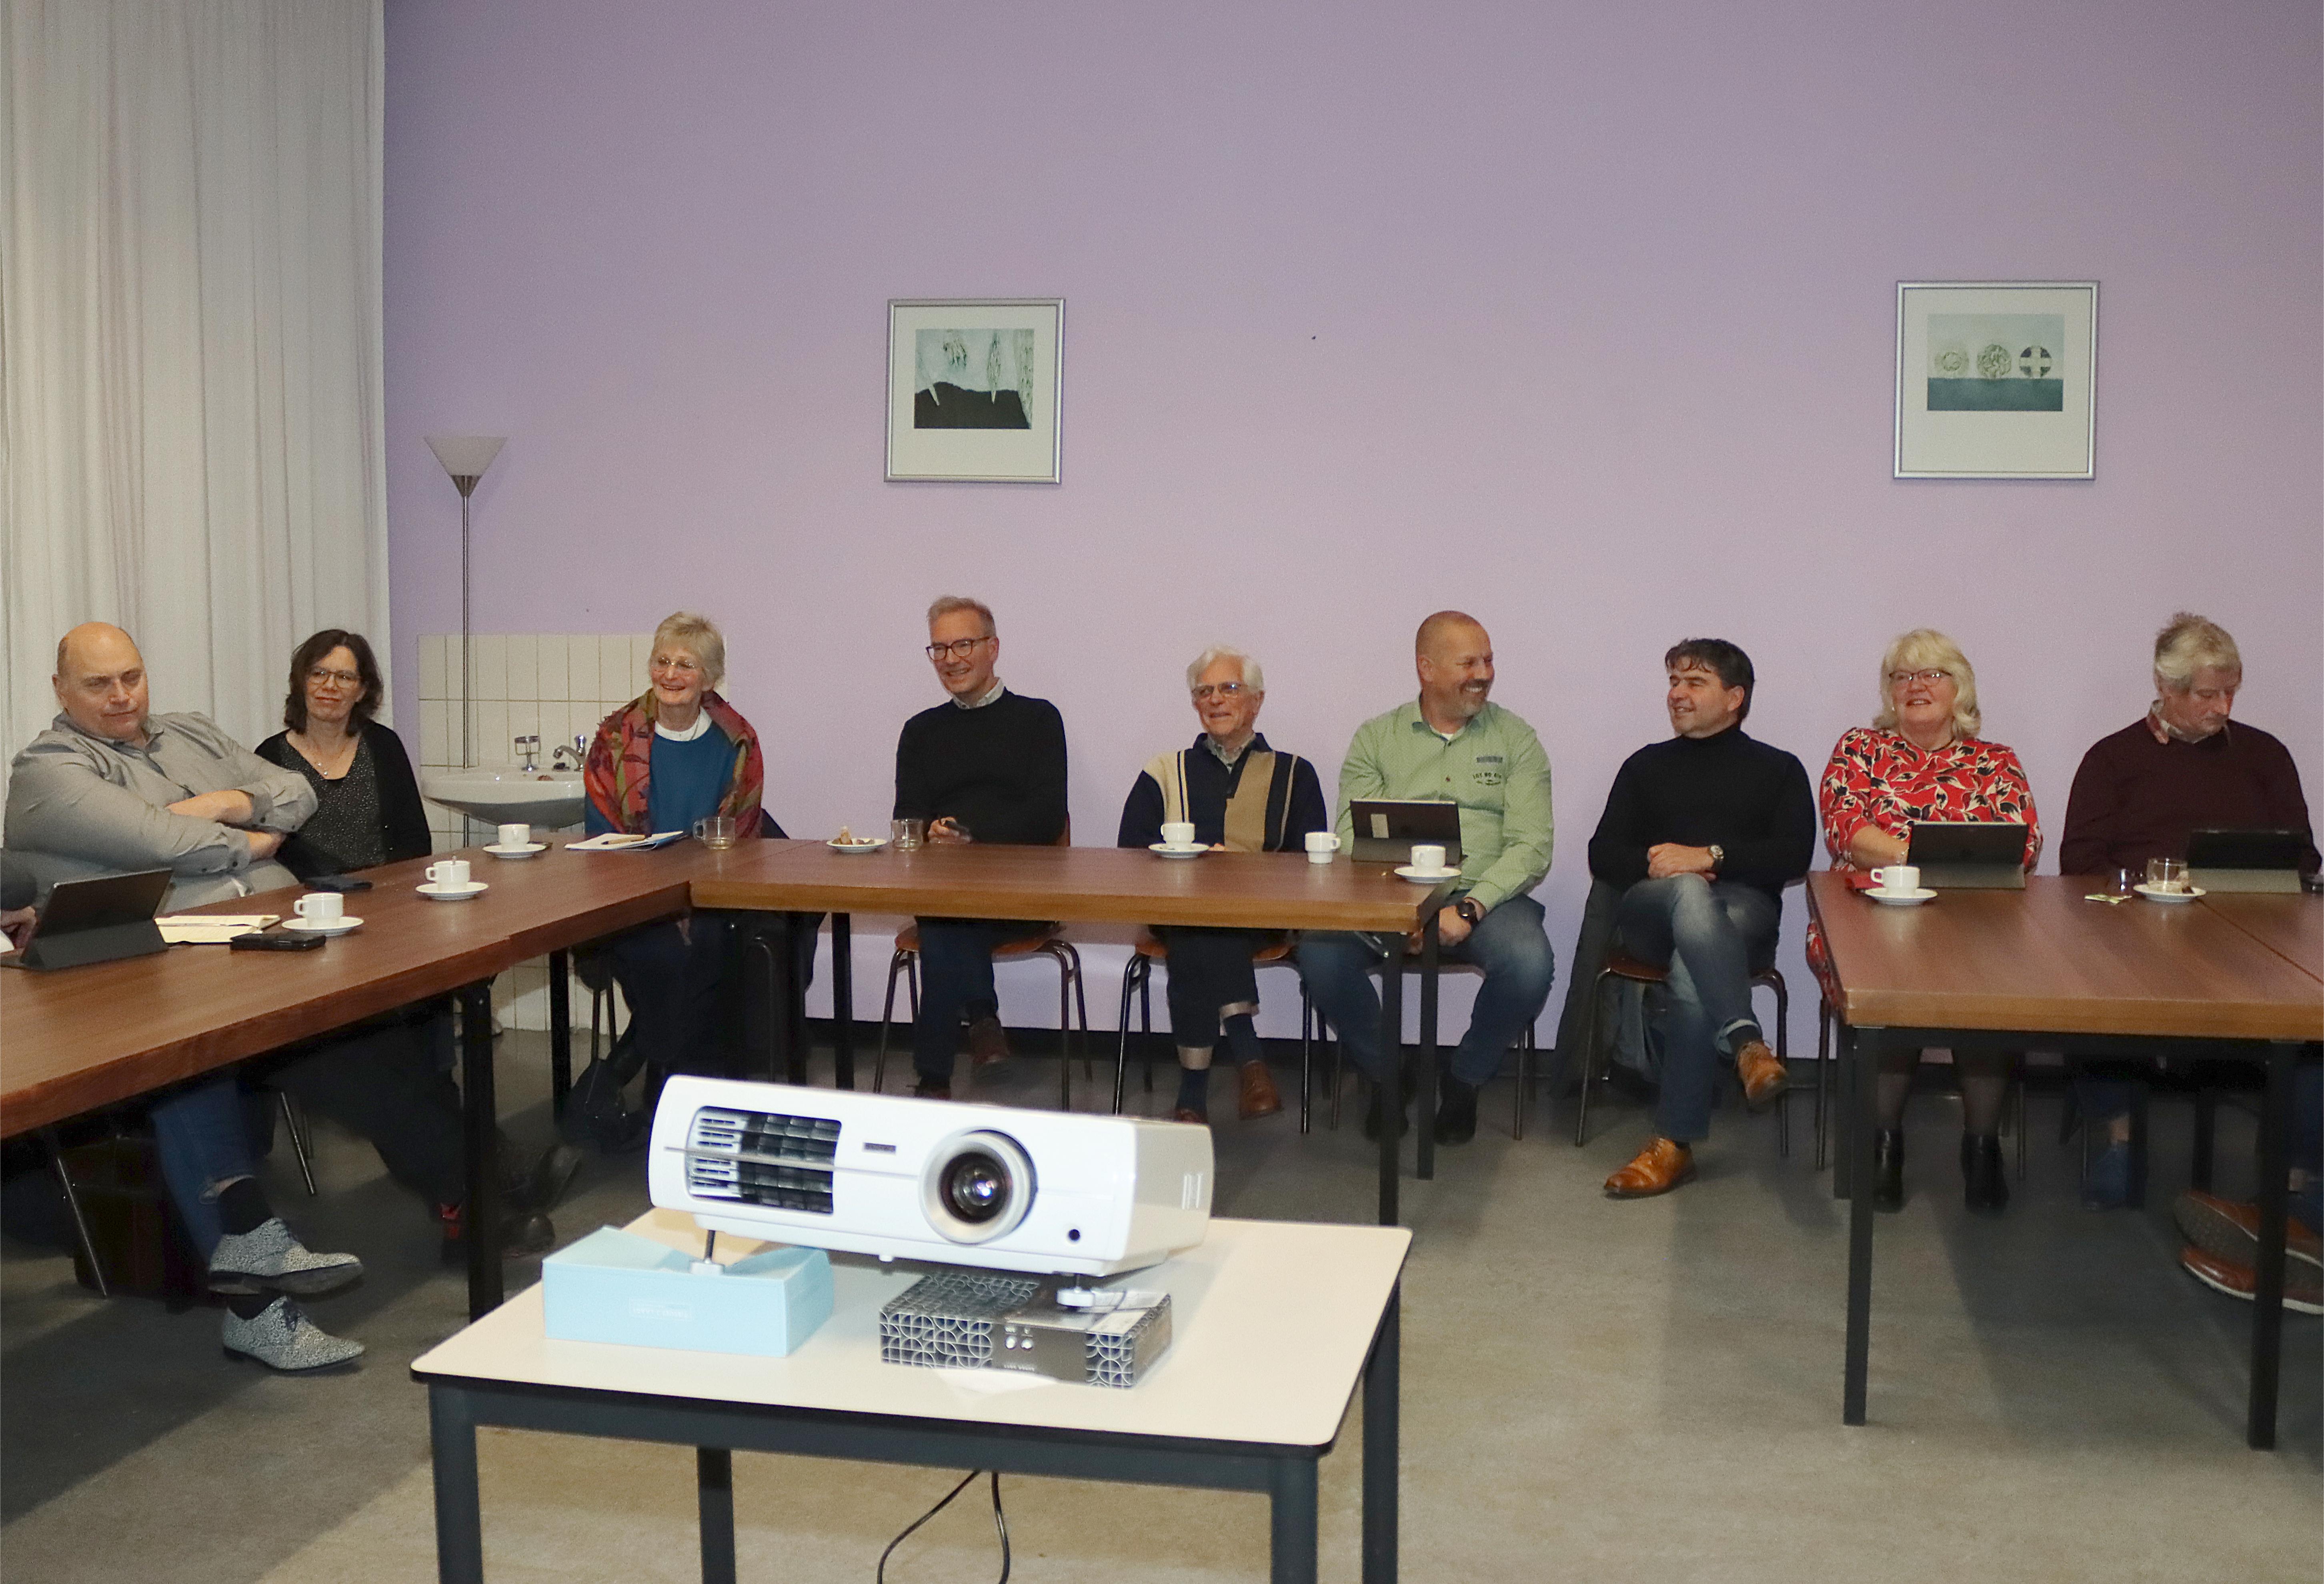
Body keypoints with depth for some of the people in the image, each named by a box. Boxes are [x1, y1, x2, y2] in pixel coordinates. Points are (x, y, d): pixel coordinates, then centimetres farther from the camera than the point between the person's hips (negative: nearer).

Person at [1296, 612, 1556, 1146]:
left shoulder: (1517, 740, 9)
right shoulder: (1376, 739, 10)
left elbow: (1532, 846, -2)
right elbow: (1353, 839, 1)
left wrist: (1469, 908, -18)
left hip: (1485, 896, 0)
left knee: (1530, 962, -32)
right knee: (1319, 951, -28)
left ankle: (1464, 1081, -1)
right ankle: (1387, 1074, 0)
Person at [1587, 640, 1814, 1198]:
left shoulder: (1778, 770, 19)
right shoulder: (1646, 766, 26)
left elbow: (1793, 857, 2)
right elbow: (1603, 856, 15)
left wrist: (1710, 855, -12)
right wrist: (1653, 863, -7)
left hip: (1742, 911, -1)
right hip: (1651, 911, 1)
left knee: (1692, 972, -37)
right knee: (1689, 893, -38)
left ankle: (1675, 1142, -39)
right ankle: (1746, 1042, -53)